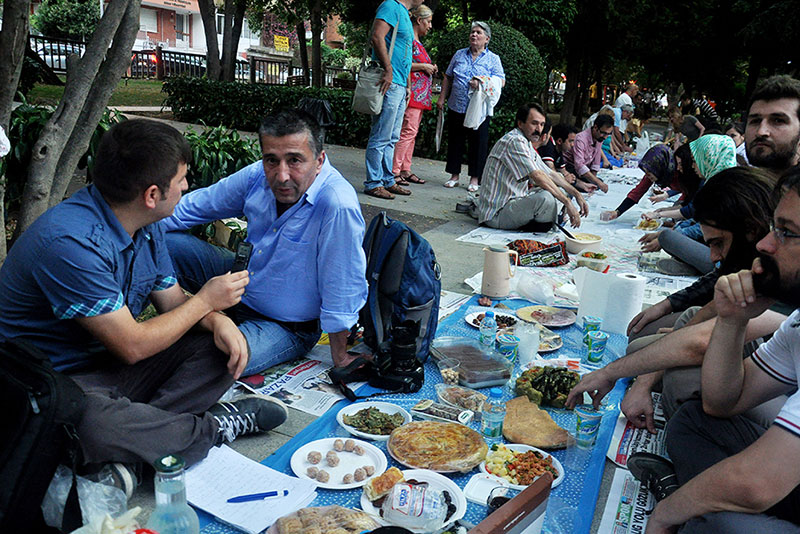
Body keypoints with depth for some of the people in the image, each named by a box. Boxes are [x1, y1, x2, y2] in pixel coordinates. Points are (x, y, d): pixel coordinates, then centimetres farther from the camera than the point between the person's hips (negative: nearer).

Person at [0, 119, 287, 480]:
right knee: (90, 424, -41)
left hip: (111, 367, 8)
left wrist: (217, 319, -14)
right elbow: (131, 347, -24)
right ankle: (214, 428, -15)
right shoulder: (70, 242, -27)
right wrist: (205, 300, -11)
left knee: (222, 347, -7)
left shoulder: (146, 226, 2)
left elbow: (173, 302, 9)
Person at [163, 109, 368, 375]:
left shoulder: (338, 206, -34)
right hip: (244, 280, 6)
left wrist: (340, 358, -18)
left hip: (287, 327, -6)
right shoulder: (258, 175, -12)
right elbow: (197, 206, 3)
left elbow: (342, 292, -27)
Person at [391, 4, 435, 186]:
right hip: (412, 91, -10)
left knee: (411, 132, 8)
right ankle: (394, 171, -14)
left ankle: (405, 170, 11)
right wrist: (423, 66, -12)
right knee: (408, 131, -14)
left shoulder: (418, 42, 22)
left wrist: (430, 68, 13)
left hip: (421, 94, 10)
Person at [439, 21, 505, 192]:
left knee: (478, 143, -1)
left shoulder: (493, 59, 5)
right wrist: (442, 98, 8)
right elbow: (448, 78, 17)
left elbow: (501, 81, -5)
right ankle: (454, 175, 18)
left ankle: (475, 178, 9)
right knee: (455, 141, 7)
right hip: (456, 107, 3)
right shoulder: (459, 55, 14)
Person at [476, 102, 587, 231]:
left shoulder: (527, 145, 16)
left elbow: (550, 174, 19)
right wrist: (567, 203, -23)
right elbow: (538, 176, -25)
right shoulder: (514, 141, -18)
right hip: (496, 214, -11)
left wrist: (576, 194, 9)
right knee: (545, 198, -30)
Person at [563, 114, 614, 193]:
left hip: (585, 167, 8)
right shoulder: (581, 139, -28)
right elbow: (579, 165, -41)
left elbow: (596, 163, 8)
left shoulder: (600, 138, -2)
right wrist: (597, 182, -46)